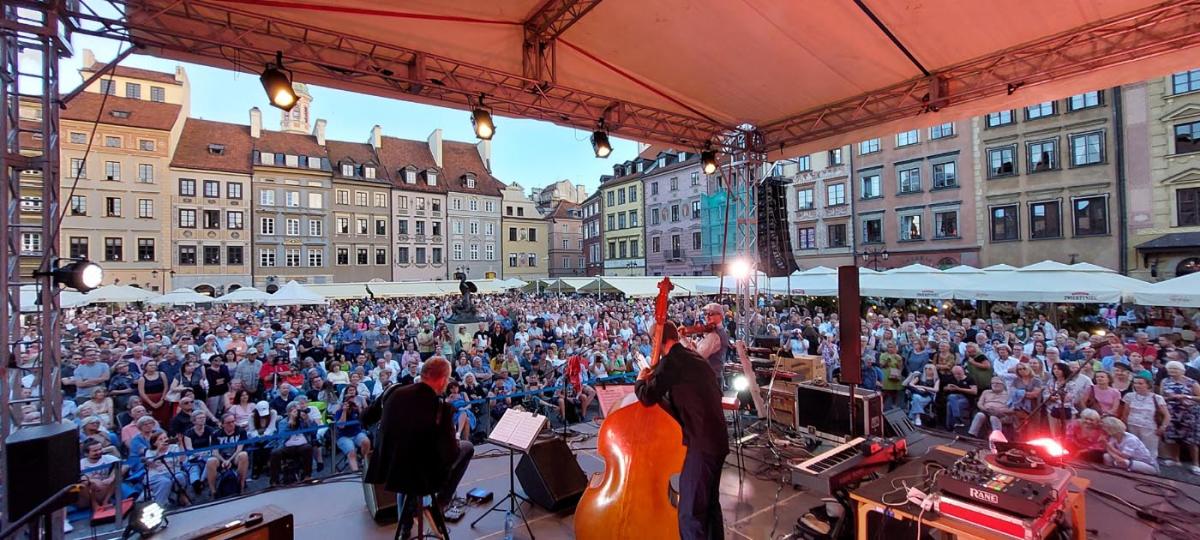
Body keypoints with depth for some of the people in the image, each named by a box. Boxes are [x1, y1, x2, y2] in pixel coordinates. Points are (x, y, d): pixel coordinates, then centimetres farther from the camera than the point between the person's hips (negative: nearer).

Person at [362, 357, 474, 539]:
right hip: (421, 477, -5)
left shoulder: (393, 391, -9)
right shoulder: (441, 407, -23)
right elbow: (451, 456, -20)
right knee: (467, 447, 13)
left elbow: (365, 420, 8)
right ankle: (443, 498, 23)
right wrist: (453, 440, 1)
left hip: (386, 472, 6)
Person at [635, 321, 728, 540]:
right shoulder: (696, 357, 14)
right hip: (718, 439, 10)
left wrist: (641, 380, 7)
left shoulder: (671, 360, -12)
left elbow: (648, 397, -15)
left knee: (690, 514, -1)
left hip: (702, 442, -9)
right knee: (710, 503, 23)